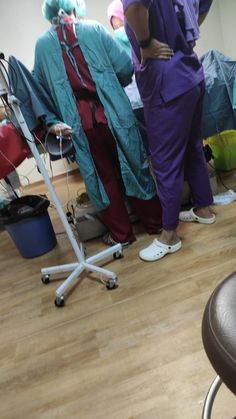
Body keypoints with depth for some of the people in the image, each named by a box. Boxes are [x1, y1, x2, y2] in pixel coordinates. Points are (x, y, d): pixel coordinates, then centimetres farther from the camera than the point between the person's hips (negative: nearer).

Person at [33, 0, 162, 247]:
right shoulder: (94, 29, 5)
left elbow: (39, 87, 7)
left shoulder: (42, 44, 9)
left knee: (103, 176, 12)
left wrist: (52, 121, 6)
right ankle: (154, 222, 27)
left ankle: (121, 234, 23)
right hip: (112, 114, 0)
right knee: (132, 166, 13)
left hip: (80, 122, 1)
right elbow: (125, 67, 0)